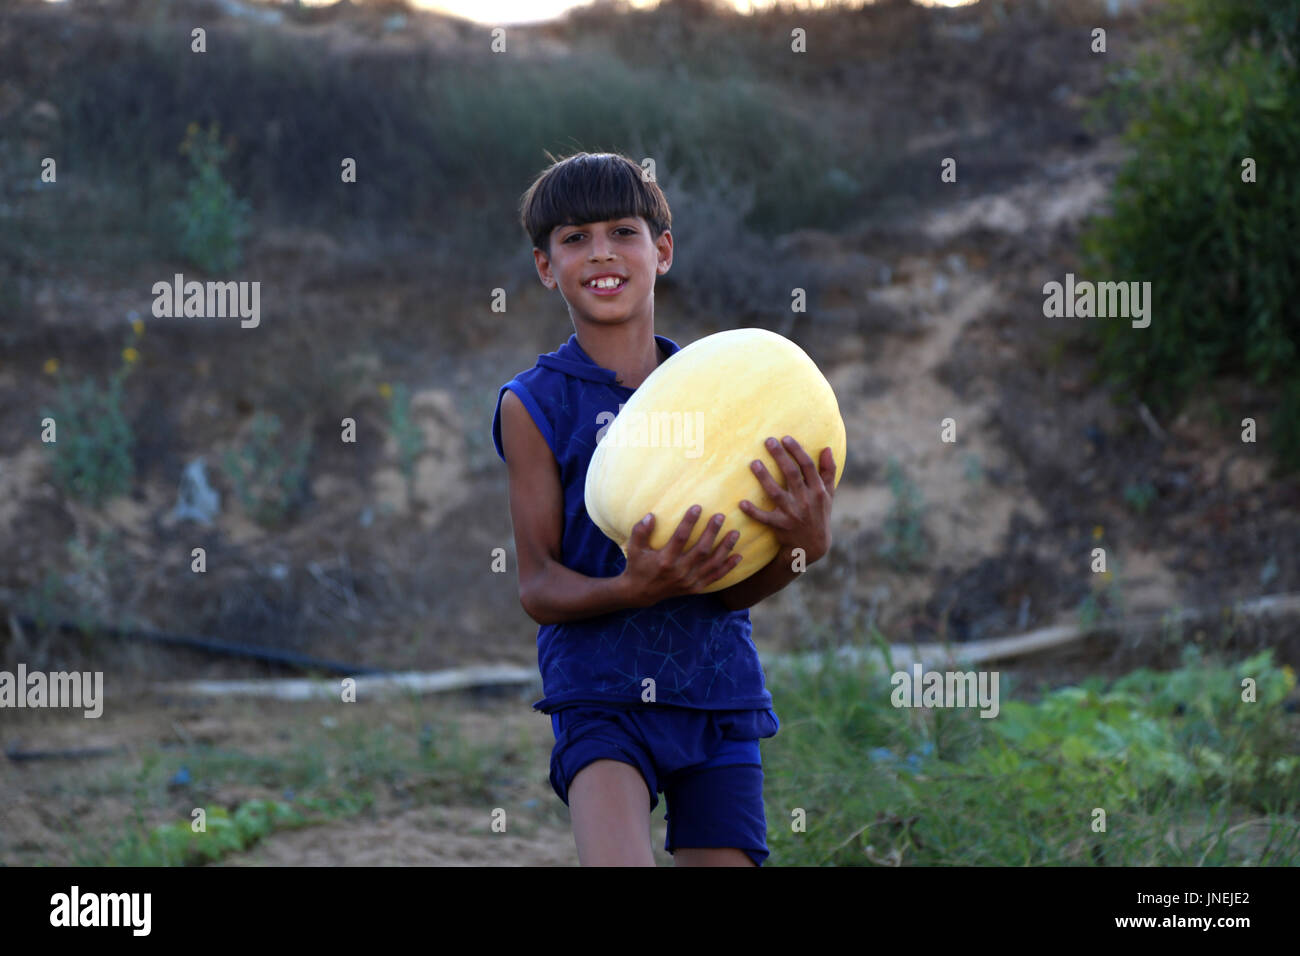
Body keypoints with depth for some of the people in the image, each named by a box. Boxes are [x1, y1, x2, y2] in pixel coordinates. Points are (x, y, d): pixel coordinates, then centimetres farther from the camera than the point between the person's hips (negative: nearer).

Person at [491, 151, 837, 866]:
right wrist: (630, 589, -24)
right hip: (600, 691, -3)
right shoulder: (534, 404, -2)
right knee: (615, 861, -26)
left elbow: (735, 587, 2)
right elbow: (538, 588, -4)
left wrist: (804, 543, -19)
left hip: (716, 686, 3)